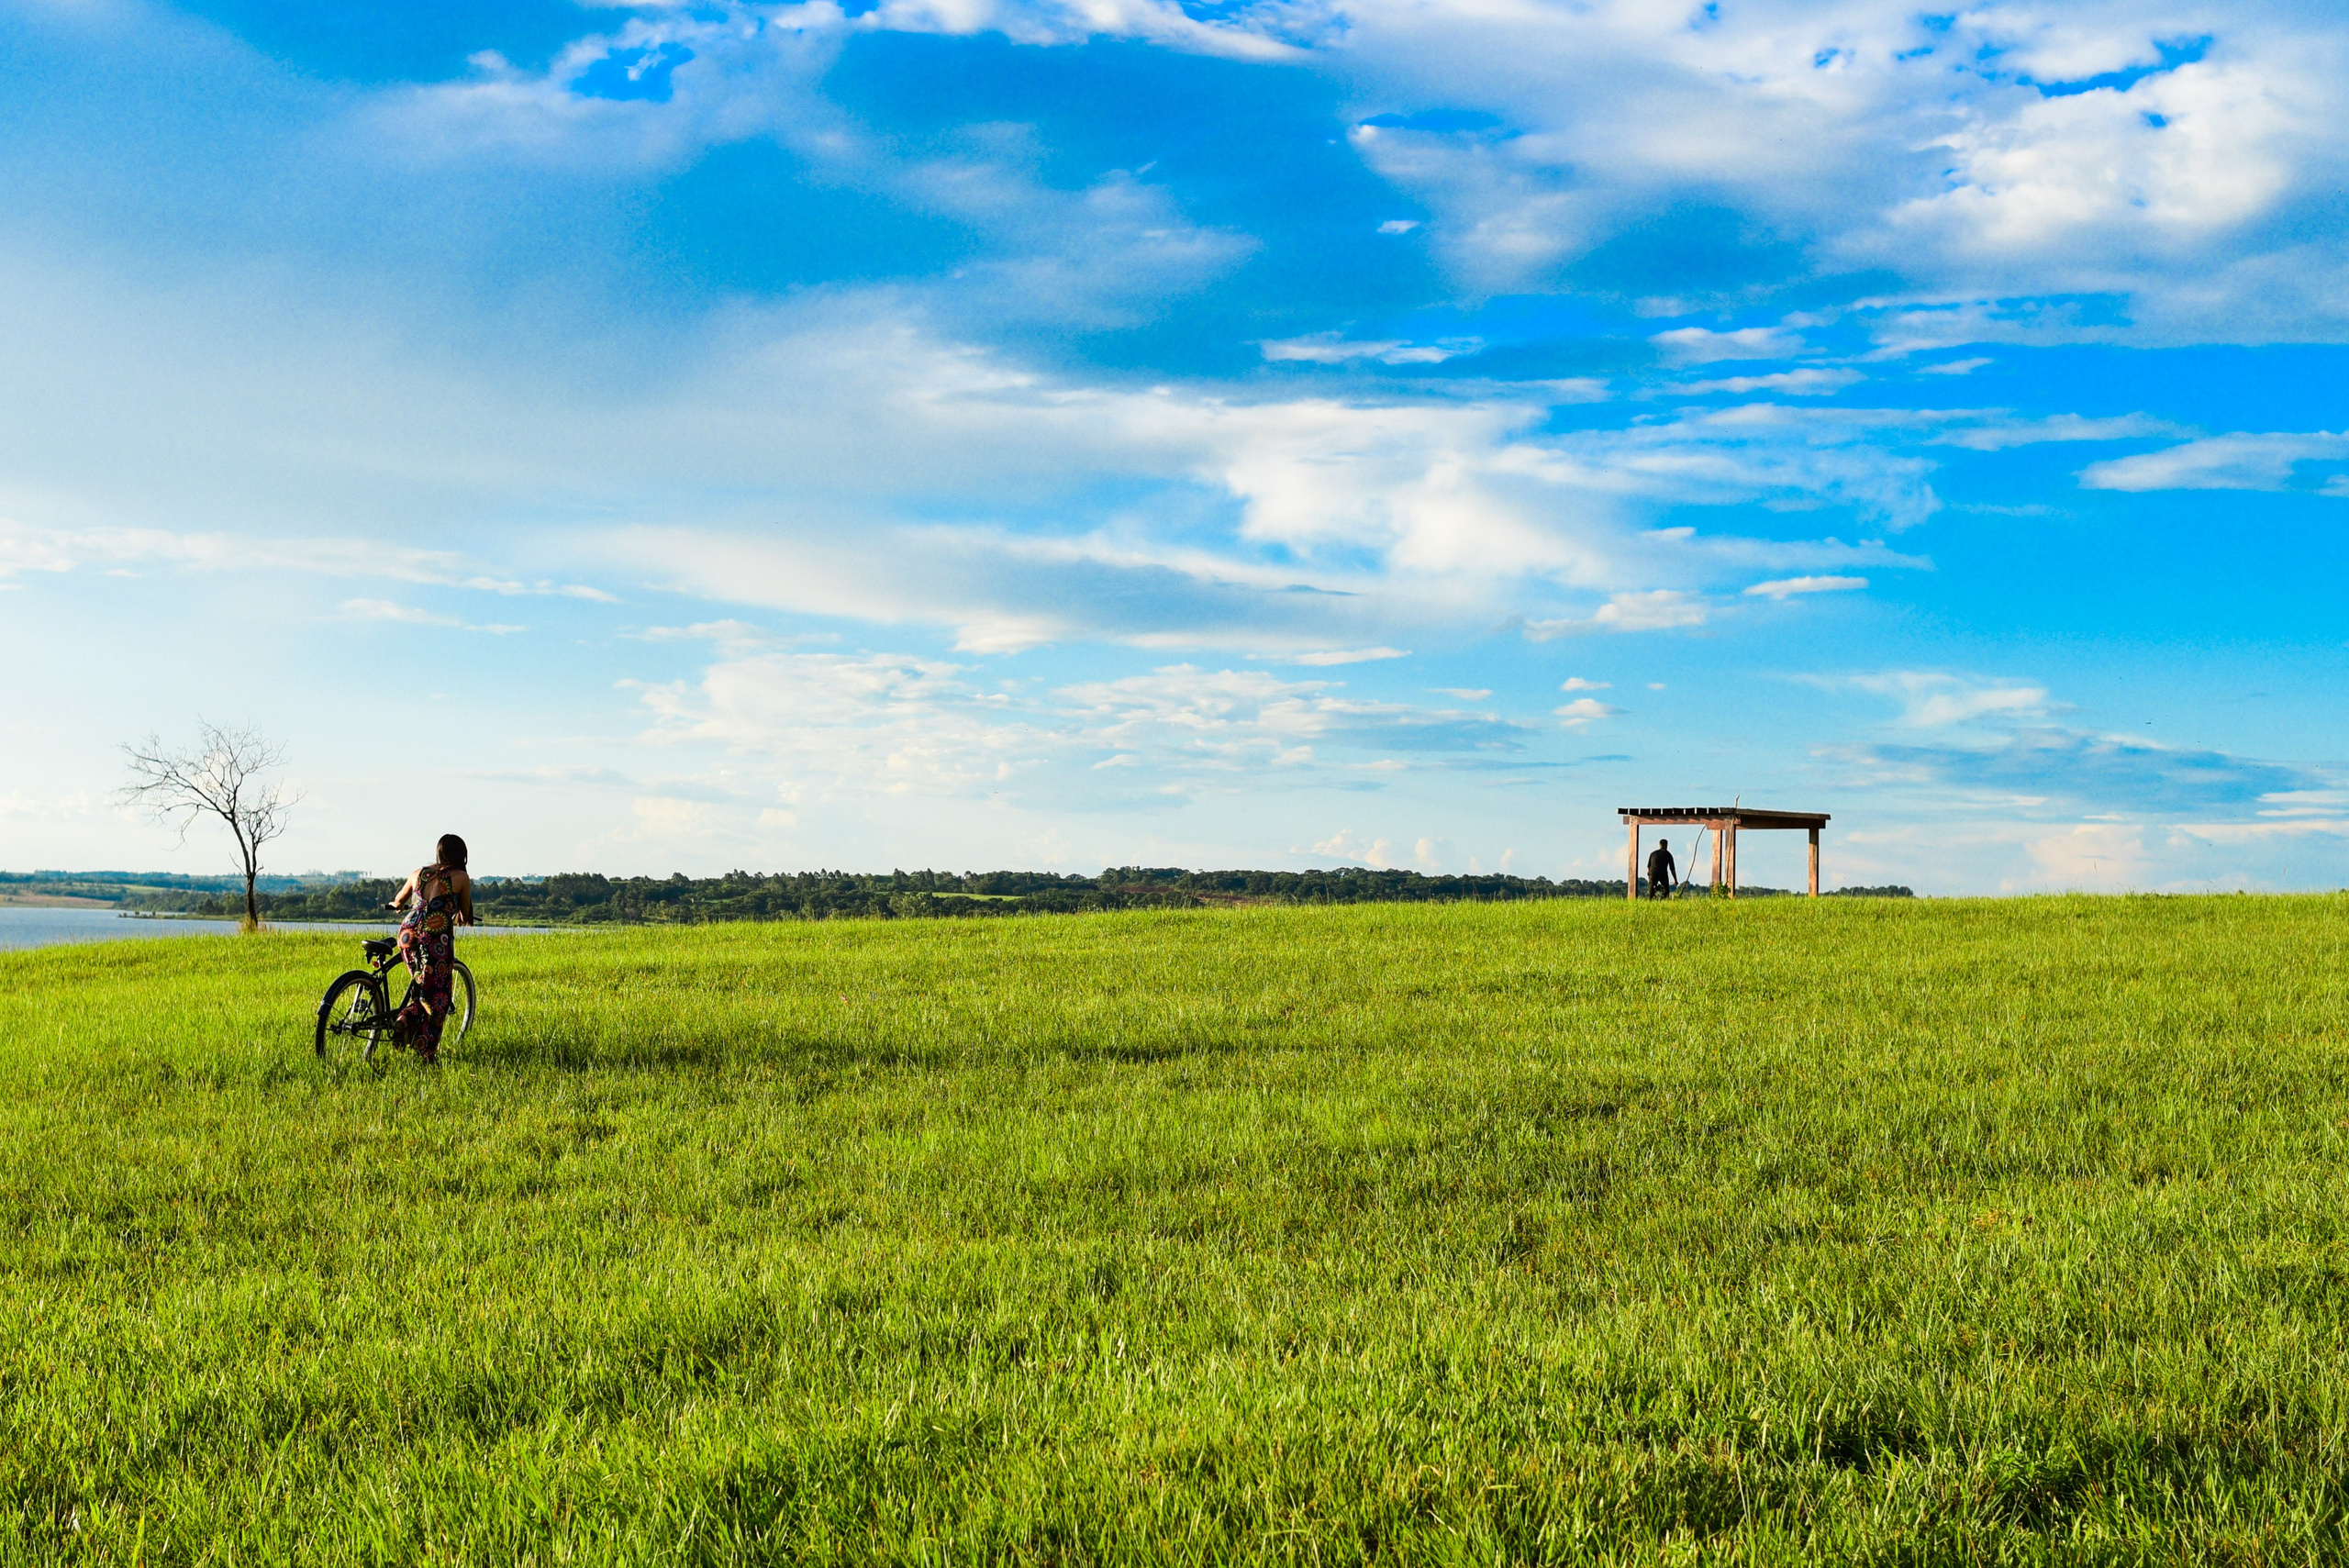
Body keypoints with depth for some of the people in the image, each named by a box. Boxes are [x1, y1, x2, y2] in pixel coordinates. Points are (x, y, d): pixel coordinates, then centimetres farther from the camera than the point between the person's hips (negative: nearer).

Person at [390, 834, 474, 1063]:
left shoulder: (419, 873, 19)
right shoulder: (460, 877, 8)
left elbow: (398, 901, 36)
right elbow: (465, 913, 19)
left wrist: (397, 905, 60)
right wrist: (460, 918, 43)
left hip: (408, 931, 5)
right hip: (437, 933, -5)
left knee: (424, 988, 22)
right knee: (437, 995, 2)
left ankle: (406, 1018, -5)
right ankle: (427, 1054, -2)